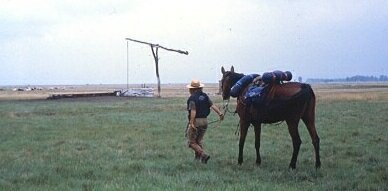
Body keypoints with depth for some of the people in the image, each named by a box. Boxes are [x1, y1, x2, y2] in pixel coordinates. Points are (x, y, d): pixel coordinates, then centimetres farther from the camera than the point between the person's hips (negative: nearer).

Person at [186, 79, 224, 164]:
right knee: (199, 140, 22)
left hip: (196, 121, -7)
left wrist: (191, 123, -24)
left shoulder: (192, 98, -12)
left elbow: (193, 111, -22)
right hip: (204, 121, 7)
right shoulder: (205, 96, 6)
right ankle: (198, 156, 21)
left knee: (191, 141, 2)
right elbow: (212, 105, -3)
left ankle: (203, 154, -13)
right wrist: (220, 113, -5)